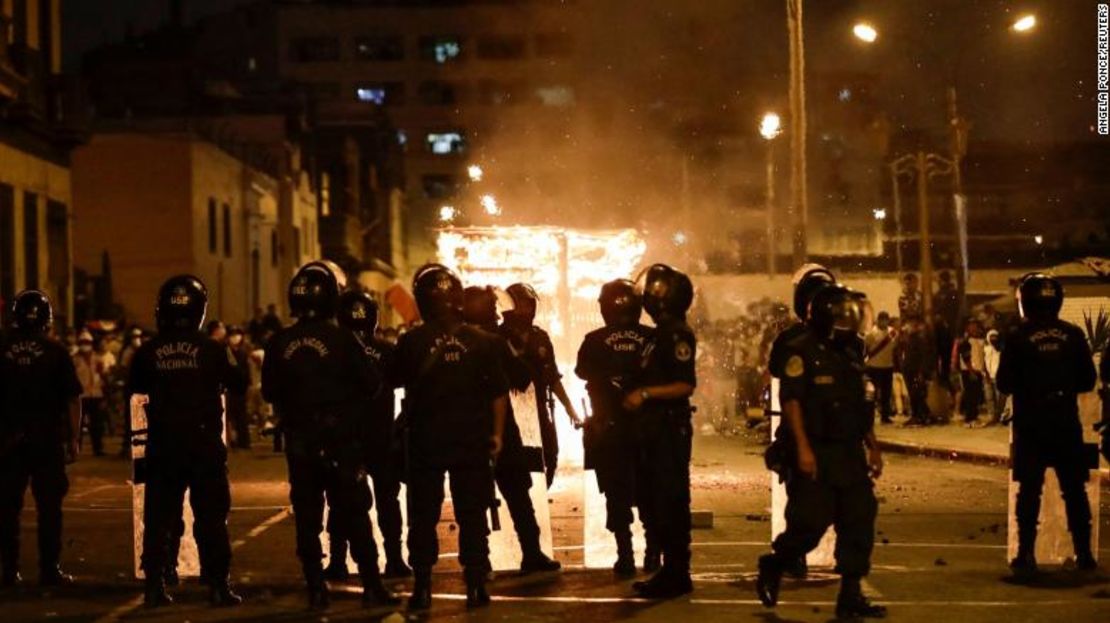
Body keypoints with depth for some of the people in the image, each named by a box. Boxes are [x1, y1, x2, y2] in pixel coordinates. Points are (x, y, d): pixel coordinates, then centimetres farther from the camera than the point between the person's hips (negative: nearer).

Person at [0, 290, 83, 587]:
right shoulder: (55, 351, -5)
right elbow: (73, 399, -5)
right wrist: (74, 439, 2)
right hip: (48, 440, -1)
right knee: (49, 507, 4)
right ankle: (49, 569, 5)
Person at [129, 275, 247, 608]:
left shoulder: (149, 352, -4)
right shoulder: (211, 349, -8)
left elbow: (135, 386, 10)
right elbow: (237, 382, 4)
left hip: (162, 446, 1)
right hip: (205, 443, -1)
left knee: (158, 517, 9)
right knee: (210, 518, 5)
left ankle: (154, 586, 9)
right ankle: (218, 586, 3)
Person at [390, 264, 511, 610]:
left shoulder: (410, 342, -6)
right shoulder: (481, 341, -3)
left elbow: (394, 383, 5)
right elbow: (499, 392, -2)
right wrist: (496, 434, 3)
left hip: (424, 442, -1)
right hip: (472, 441, 1)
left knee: (423, 517, 8)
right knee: (472, 516, 8)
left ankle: (422, 586, 6)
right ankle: (475, 585, 6)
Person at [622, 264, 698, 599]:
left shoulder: (677, 335, -14)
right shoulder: (660, 334, 16)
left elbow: (685, 385, -21)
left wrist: (645, 393, -22)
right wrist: (635, 396, 11)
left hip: (671, 430, -10)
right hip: (655, 430, 10)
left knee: (670, 504, -6)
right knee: (656, 502, 13)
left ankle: (677, 575, 0)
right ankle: (670, 570, 20)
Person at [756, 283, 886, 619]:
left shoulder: (852, 353, 15)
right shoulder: (803, 351, -9)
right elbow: (791, 400, -15)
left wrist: (873, 447, 17)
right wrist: (803, 448, -21)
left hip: (850, 454, 8)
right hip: (816, 455, -7)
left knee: (859, 521, 3)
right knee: (810, 523, -8)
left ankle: (850, 595, 9)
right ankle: (771, 567, 18)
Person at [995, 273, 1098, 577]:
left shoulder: (1018, 338, -7)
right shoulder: (1073, 335, 0)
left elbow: (1004, 383, -6)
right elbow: (1088, 380, 4)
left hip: (1030, 424, -2)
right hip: (1067, 423, 2)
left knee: (1029, 489, 3)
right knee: (1074, 489, 9)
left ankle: (1026, 554, 1)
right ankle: (1083, 552, 12)